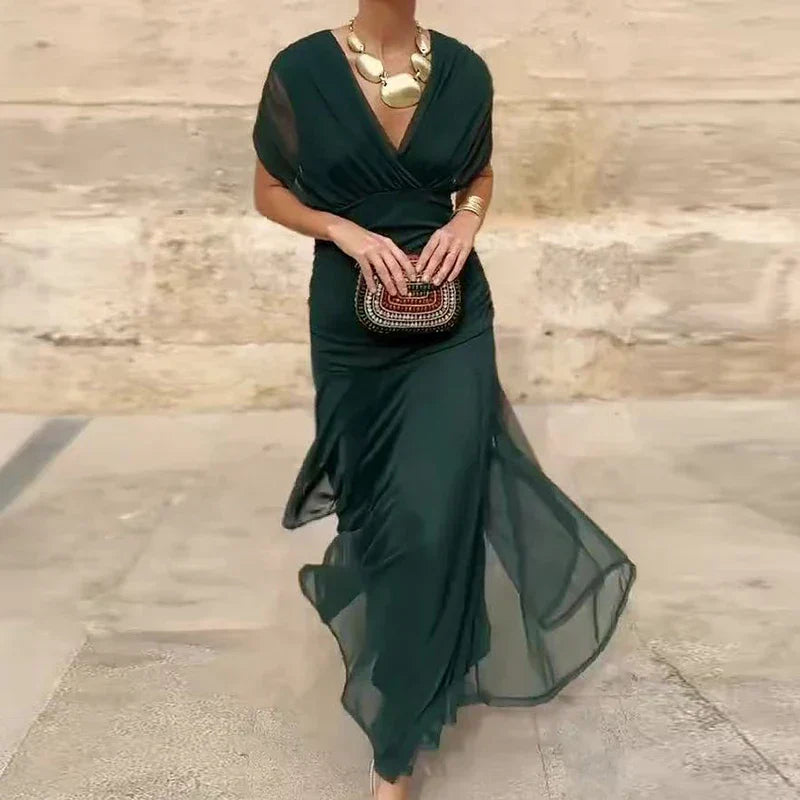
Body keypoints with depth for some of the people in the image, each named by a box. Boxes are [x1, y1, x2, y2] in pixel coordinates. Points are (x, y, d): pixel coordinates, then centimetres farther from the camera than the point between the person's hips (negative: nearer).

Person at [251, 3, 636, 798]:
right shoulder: (302, 69, -7)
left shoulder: (464, 71, -1)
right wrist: (348, 232, -16)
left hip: (451, 320, 1)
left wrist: (466, 222, -8)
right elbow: (270, 193, 2)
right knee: (380, 499, 13)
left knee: (433, 517, -6)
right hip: (354, 324, 0)